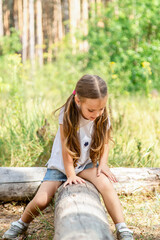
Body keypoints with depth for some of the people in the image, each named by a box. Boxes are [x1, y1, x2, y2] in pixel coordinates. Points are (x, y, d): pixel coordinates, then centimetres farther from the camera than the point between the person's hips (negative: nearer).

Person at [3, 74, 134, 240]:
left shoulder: (103, 118, -13)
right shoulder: (67, 114, -22)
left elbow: (105, 142, 2)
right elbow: (66, 147, -20)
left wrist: (103, 163, -13)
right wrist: (70, 174, -19)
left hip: (87, 164, 2)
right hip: (61, 164, -1)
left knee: (106, 184, -28)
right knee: (41, 200, -15)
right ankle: (22, 224, 17)